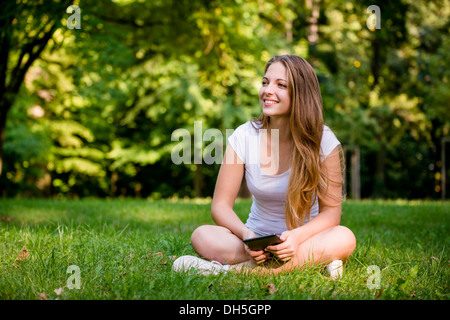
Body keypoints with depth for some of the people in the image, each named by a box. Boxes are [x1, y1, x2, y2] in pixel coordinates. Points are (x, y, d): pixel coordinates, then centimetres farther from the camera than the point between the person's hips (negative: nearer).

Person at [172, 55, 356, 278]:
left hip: (305, 239, -1)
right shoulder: (244, 136, -6)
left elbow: (331, 210, -11)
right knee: (202, 236, -27)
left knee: (344, 238, -33)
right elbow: (221, 205, -6)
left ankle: (238, 269, -31)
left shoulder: (322, 140, -10)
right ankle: (314, 261, -28)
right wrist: (246, 234, -27)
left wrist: (297, 236, -31)